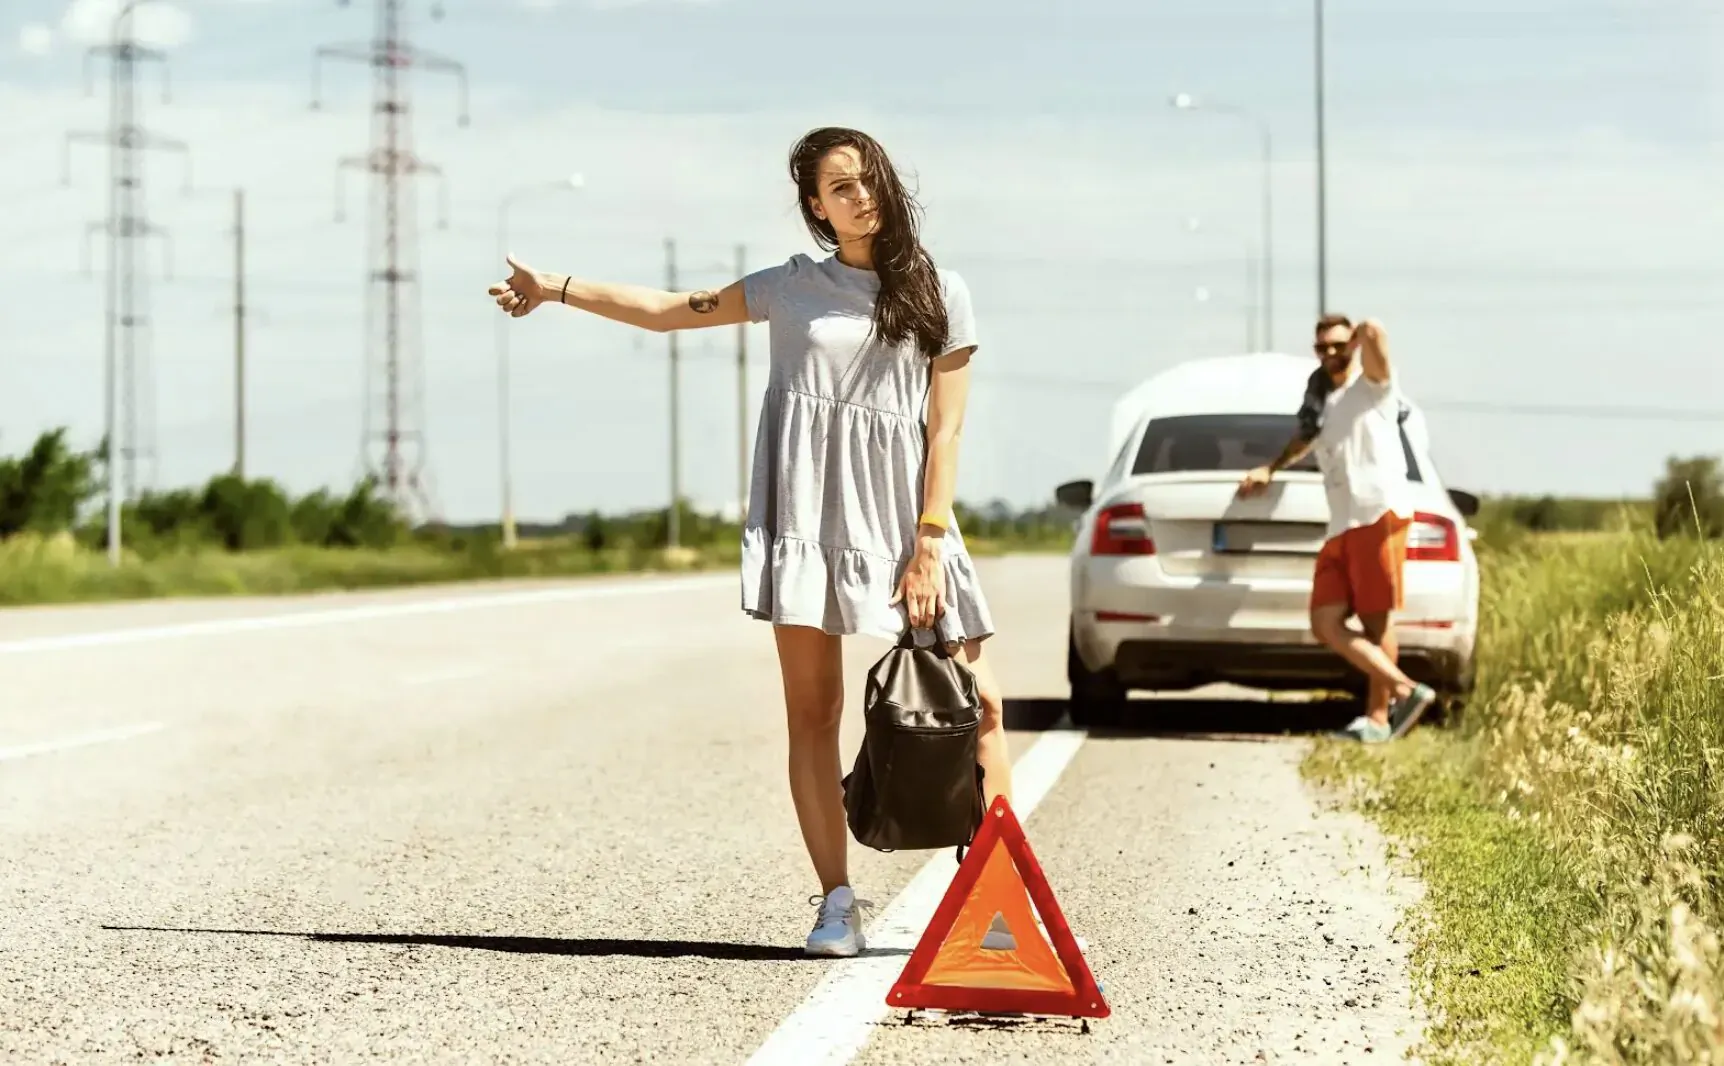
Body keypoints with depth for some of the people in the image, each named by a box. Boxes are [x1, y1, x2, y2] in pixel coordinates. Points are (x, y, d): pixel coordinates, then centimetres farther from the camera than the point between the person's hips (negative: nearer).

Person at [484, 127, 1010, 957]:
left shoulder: (938, 295, 6)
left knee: (974, 702, -7)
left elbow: (944, 430, 2)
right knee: (812, 709, -2)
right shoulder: (793, 288, 11)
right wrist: (557, 289, 19)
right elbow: (668, 311, 20)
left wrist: (929, 543, -6)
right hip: (805, 516, 1)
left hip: (902, 517, -1)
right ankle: (836, 902, 2)